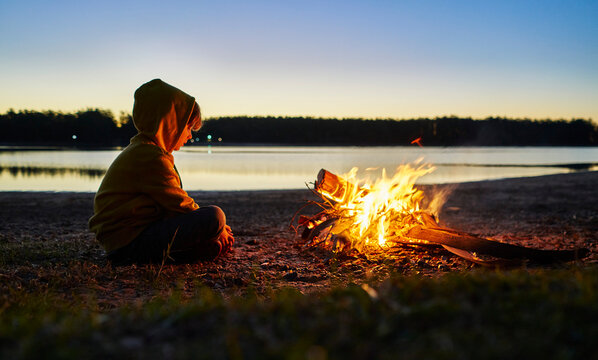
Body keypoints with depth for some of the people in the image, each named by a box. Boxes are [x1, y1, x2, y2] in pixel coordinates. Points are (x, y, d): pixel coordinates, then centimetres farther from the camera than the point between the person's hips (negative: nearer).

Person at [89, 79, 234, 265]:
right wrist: (216, 227, -1)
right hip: (131, 241, -11)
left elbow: (175, 201, 18)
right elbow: (181, 205, -15)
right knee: (214, 216, -24)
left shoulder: (141, 150, 18)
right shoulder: (151, 157, -17)